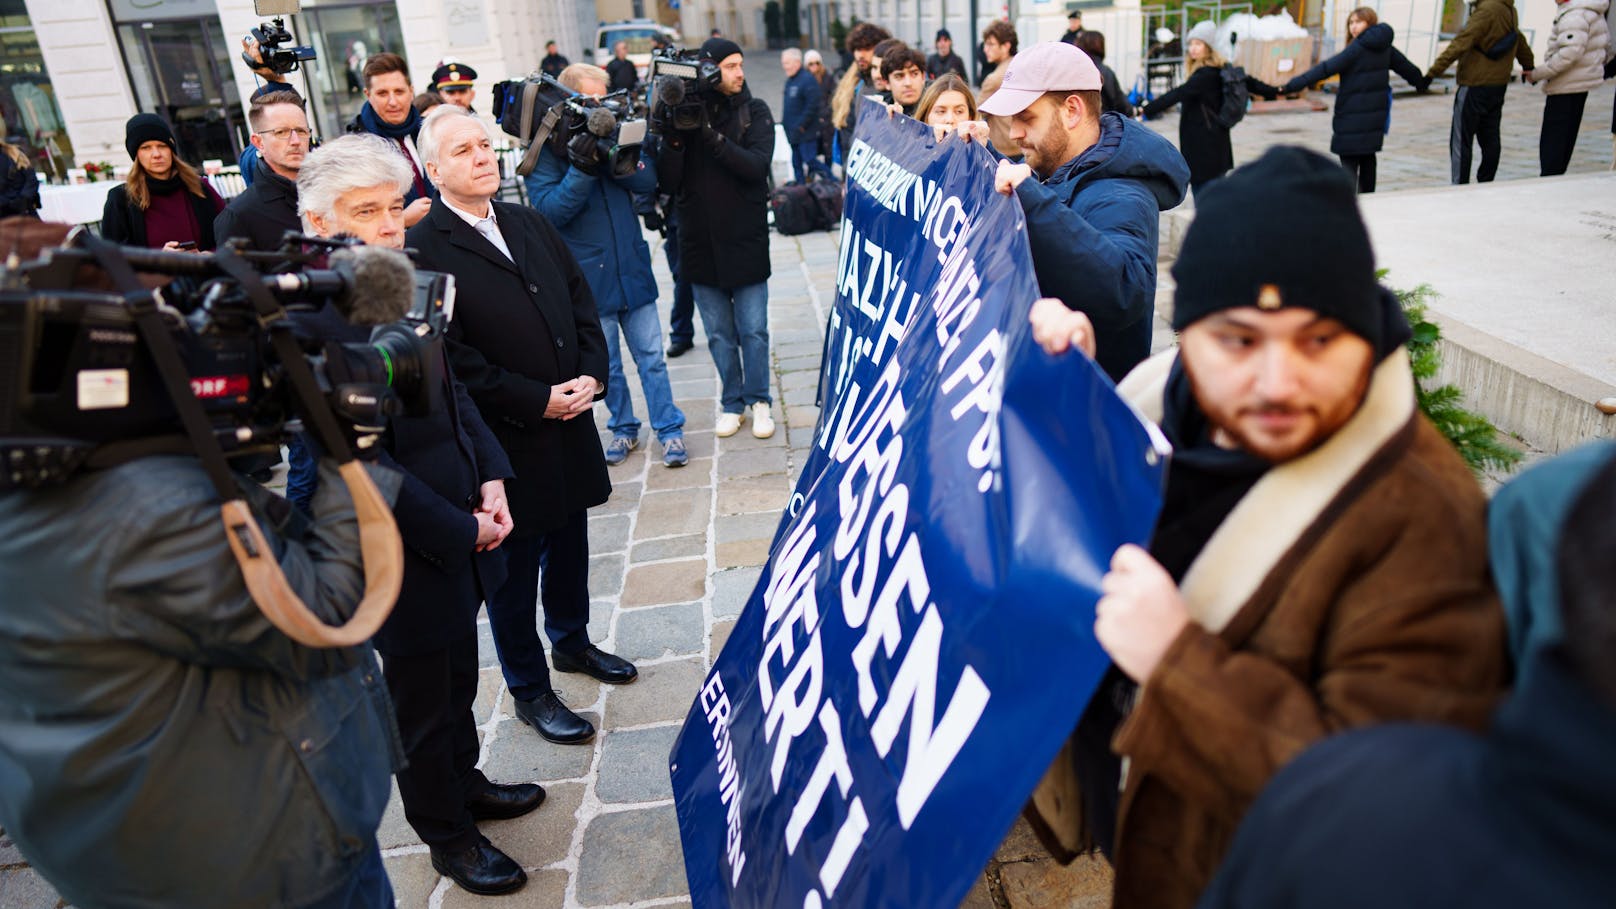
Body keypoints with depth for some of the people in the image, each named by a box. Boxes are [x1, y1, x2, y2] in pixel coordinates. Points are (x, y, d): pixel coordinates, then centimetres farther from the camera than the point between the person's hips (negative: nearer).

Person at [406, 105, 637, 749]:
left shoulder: (530, 224, 9)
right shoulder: (422, 250, -13)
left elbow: (581, 302, 11)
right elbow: (450, 357, -18)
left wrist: (591, 374, -5)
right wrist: (536, 401, -17)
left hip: (570, 427, 7)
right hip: (505, 444, -6)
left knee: (570, 547, 22)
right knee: (514, 572, 9)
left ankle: (572, 642, 46)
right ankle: (530, 691, 27)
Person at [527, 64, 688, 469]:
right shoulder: (543, 152, -6)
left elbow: (648, 180, -4)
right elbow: (549, 210, -15)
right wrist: (581, 170, -28)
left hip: (633, 267, 2)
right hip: (589, 278, -2)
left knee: (651, 356, 6)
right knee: (606, 364, 11)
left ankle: (670, 430, 15)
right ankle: (623, 429, 27)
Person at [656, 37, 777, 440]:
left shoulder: (755, 112, -1)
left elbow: (757, 165, -17)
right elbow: (668, 183, -5)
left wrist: (711, 136, -24)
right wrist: (673, 138, -20)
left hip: (746, 241, -1)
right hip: (701, 244, 1)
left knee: (753, 331, 5)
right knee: (719, 335, 11)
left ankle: (758, 400, 22)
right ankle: (732, 403, 26)